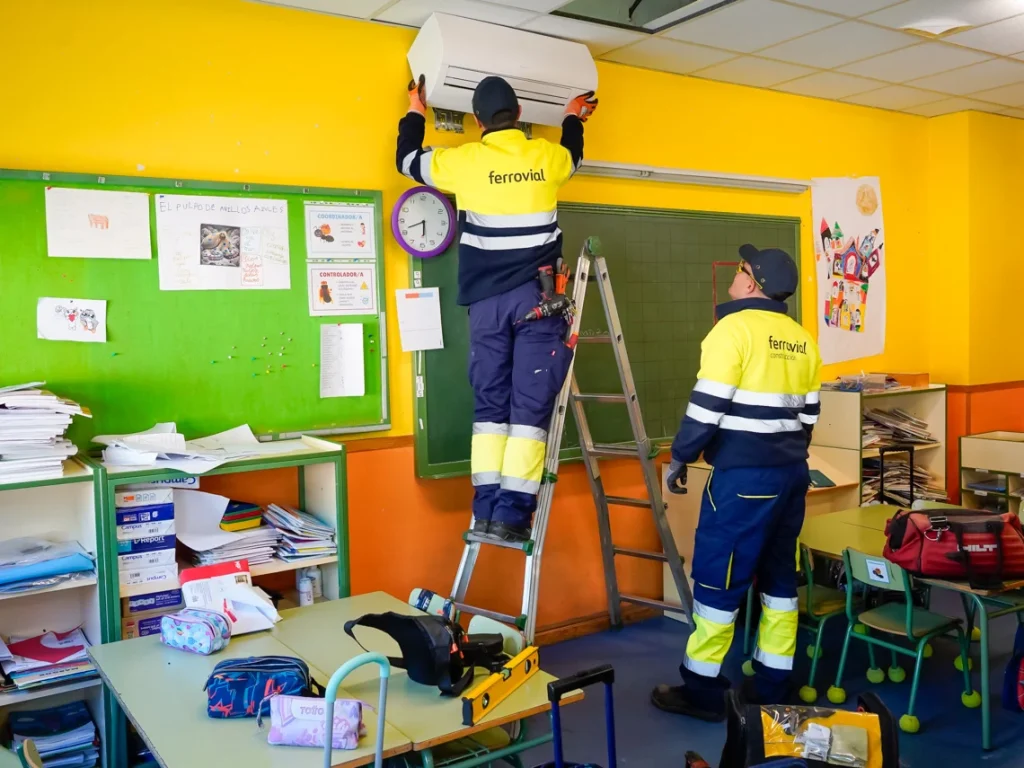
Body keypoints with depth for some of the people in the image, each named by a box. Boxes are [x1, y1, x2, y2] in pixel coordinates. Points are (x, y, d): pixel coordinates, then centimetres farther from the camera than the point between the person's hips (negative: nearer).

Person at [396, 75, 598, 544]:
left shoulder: (463, 161, 2)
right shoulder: (547, 156, 5)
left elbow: (407, 160, 20)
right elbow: (573, 157, 31)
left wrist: (415, 111, 36)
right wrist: (575, 117, 50)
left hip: (488, 300, 1)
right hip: (538, 297, -1)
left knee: (489, 402, 6)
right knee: (530, 405, -3)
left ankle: (486, 510, 1)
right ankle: (512, 513, -9)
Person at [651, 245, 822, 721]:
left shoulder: (734, 328, -11)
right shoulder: (802, 339, 11)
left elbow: (707, 407, -15)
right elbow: (807, 416, 14)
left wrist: (679, 459, -3)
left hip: (744, 475, -8)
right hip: (791, 473, 8)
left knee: (718, 578, 1)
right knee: (778, 577, 13)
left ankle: (702, 690, 9)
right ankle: (772, 688, 21)